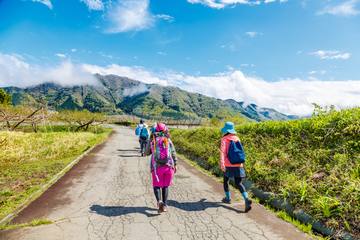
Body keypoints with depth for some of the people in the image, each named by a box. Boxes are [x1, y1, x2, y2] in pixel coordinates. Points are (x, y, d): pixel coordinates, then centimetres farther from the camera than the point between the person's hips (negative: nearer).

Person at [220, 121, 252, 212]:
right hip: (238, 165, 4)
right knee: (238, 183, 6)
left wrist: (222, 163, -31)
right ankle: (246, 199, -14)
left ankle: (228, 198, 30)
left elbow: (222, 151, -21)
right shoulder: (237, 138, 9)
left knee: (225, 181, 20)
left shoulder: (224, 139, -6)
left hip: (229, 165, -4)